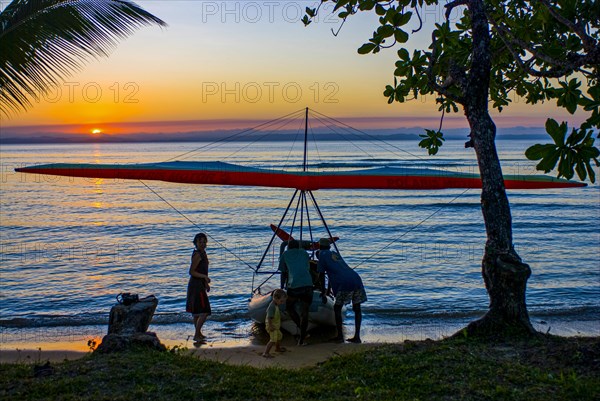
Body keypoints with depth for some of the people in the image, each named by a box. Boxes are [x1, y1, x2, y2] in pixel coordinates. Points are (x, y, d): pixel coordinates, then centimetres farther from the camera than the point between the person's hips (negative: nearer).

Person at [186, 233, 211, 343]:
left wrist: (206, 283, 27)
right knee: (204, 312, -12)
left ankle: (198, 333, 28)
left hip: (200, 285, 10)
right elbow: (191, 272, -21)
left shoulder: (202, 253, 14)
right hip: (196, 285, -10)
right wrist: (205, 277, -30)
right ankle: (196, 335, -8)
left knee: (197, 311, 18)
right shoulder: (197, 255, -17)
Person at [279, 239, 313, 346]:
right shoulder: (304, 253, 25)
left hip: (293, 286, -2)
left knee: (289, 307, 21)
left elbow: (283, 274, 21)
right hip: (308, 285, 2)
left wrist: (281, 288, 32)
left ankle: (302, 328, 12)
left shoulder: (285, 255, 19)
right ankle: (301, 340, 7)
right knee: (304, 312, 7)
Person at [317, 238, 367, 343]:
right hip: (356, 280, 6)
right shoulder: (335, 254, 32)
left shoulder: (322, 255, 13)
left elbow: (321, 275, 9)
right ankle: (357, 336, 10)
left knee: (337, 308, 8)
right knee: (357, 309, 13)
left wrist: (323, 293, 14)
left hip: (345, 283, -6)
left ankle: (340, 336, 8)